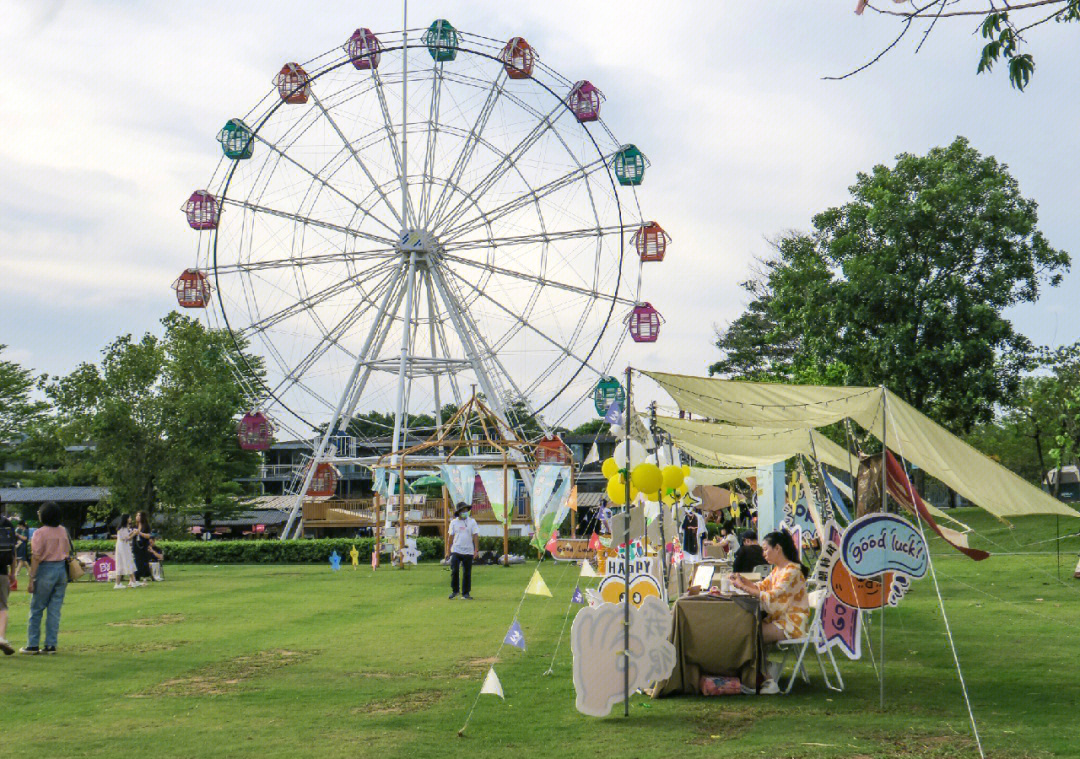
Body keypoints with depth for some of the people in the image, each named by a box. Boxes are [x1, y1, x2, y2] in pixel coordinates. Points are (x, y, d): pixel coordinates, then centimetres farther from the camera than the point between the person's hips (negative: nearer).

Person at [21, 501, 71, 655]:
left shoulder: (40, 533, -11)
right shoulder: (63, 531, 7)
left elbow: (36, 558, -13)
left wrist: (31, 579, -10)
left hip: (46, 570, -5)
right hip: (62, 569, 5)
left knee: (36, 609, 5)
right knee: (55, 609, 7)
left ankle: (32, 645, 6)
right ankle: (51, 645, 6)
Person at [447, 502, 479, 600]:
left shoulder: (472, 521, 4)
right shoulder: (454, 522, 6)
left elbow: (475, 536, -1)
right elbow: (451, 537, 10)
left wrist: (476, 549, -9)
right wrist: (448, 550, 7)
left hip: (468, 552, 0)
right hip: (456, 551, 0)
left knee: (467, 573, 3)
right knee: (454, 571, -9)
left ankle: (465, 593, 11)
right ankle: (454, 591, 7)